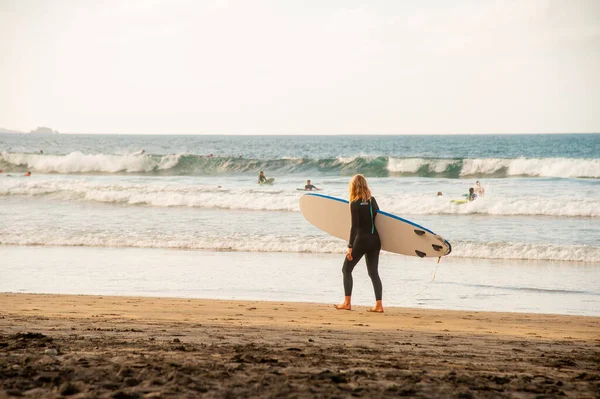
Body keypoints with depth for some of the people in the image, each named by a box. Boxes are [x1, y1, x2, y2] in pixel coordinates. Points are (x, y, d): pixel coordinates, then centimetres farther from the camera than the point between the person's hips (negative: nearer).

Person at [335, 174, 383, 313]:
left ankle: (347, 303, 6)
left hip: (362, 240, -6)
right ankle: (379, 304, 1)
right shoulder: (372, 200, 7)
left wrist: (350, 247, -14)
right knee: (373, 272, 8)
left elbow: (354, 226, -15)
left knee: (346, 269, 9)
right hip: (375, 240, 6)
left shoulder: (355, 204, -11)